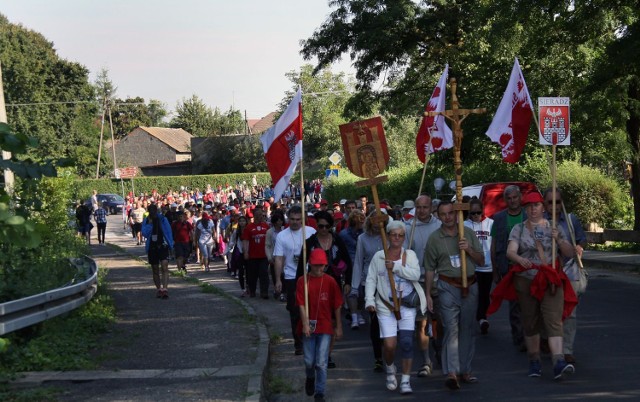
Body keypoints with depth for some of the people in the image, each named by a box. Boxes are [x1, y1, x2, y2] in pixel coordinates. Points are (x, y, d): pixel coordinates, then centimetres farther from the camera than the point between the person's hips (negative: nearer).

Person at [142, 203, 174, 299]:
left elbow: (169, 232, 3)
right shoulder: (146, 221, 2)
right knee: (155, 270, 10)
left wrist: (170, 244, -1)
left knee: (164, 267, -18)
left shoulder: (163, 219, -1)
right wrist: (150, 223, -19)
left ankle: (165, 289, -26)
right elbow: (144, 233, -11)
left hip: (163, 246, -3)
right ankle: (158, 289, 22)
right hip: (152, 247, 3)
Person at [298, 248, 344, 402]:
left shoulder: (330, 281, -2)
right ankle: (310, 378, 41)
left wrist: (339, 327, 4)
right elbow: (301, 304, -5)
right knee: (309, 361, 8)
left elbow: (337, 306, 3)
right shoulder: (302, 281, -2)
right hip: (309, 326, 1)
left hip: (325, 327, -1)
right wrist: (305, 324, -14)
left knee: (321, 362, -4)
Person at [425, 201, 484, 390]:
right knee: (451, 328, -11)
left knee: (468, 329, 6)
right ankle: (451, 372, -16)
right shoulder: (434, 238, 1)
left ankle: (465, 370, 15)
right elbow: (430, 268, 5)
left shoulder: (468, 233, 6)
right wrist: (428, 294, 3)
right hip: (448, 287, -3)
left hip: (470, 285, 3)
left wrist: (469, 249, -9)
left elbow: (481, 261, 9)